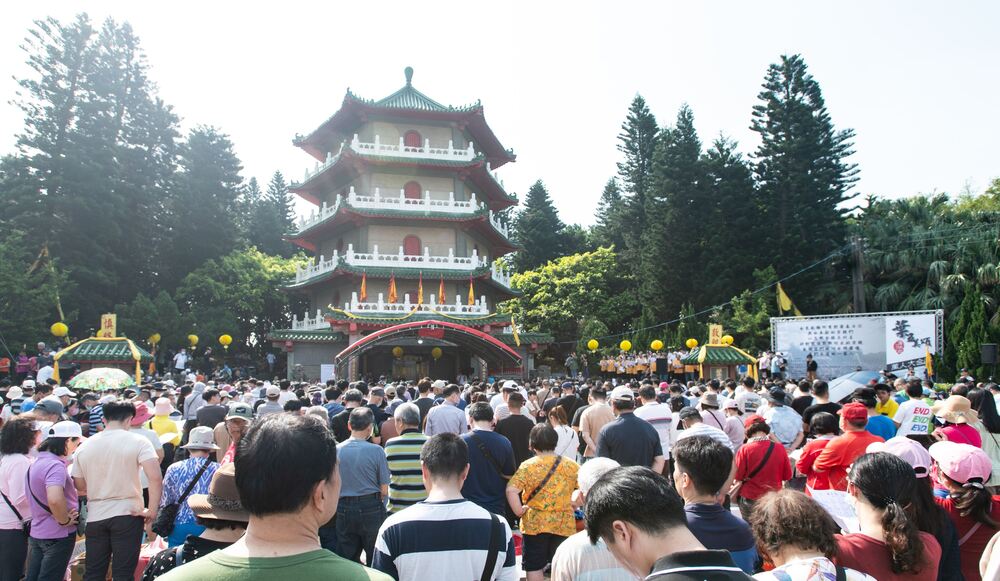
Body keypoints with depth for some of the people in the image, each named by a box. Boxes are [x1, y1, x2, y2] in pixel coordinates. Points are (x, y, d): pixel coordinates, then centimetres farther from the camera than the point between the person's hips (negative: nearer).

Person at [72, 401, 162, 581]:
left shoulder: (84, 446, 4)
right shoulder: (138, 442, -9)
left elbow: (80, 488, 11)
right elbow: (155, 478, -20)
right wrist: (152, 511, -11)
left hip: (95, 517, 4)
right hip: (128, 515, -4)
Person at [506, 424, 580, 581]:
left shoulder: (528, 466, -11)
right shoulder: (570, 465, -3)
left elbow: (511, 489, -21)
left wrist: (518, 510, -9)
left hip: (534, 524, -2)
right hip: (564, 525, 2)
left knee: (534, 566, 11)